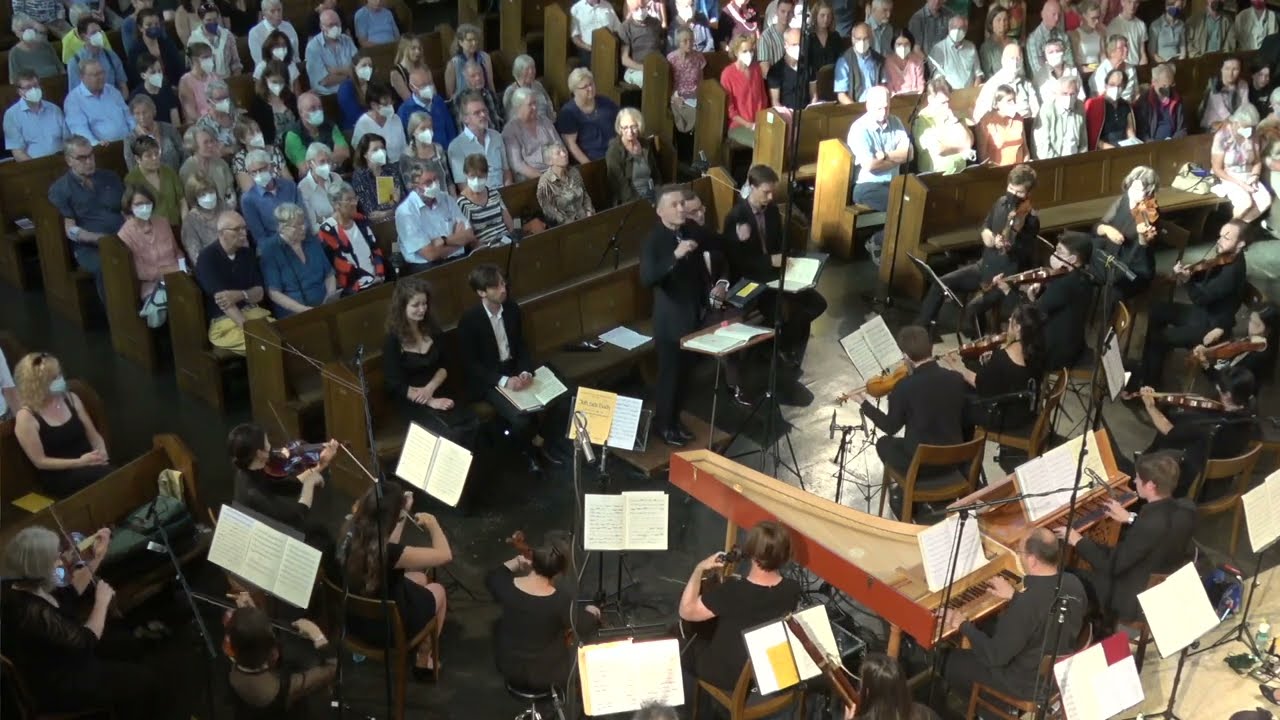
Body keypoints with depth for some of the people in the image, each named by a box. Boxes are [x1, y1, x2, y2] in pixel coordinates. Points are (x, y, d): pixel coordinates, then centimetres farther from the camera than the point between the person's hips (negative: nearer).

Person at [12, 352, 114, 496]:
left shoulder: (71, 398, 8)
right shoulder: (26, 417, -8)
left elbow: (94, 435, 12)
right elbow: (40, 461, -8)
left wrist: (101, 453, -10)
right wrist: (79, 462, -18)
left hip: (88, 464, 5)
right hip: (58, 476, -5)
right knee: (110, 476, -32)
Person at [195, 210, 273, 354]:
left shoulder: (246, 253, 10)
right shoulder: (207, 258, -9)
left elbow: (259, 292, 7)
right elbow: (221, 298, -18)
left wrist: (240, 295, -17)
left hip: (251, 311, 6)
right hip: (223, 321, -6)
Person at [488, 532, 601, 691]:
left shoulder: (507, 586, -23)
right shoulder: (562, 601, -32)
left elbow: (490, 578, 3)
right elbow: (586, 629, -11)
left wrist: (516, 562, -5)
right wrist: (592, 613, 8)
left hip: (508, 668, 3)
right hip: (547, 674, -2)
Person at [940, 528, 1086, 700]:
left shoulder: (1025, 606, -35)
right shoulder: (1074, 583, -12)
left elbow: (995, 656, -26)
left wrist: (964, 626, -12)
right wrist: (1015, 596, 18)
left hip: (1030, 682, -7)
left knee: (951, 661, 9)